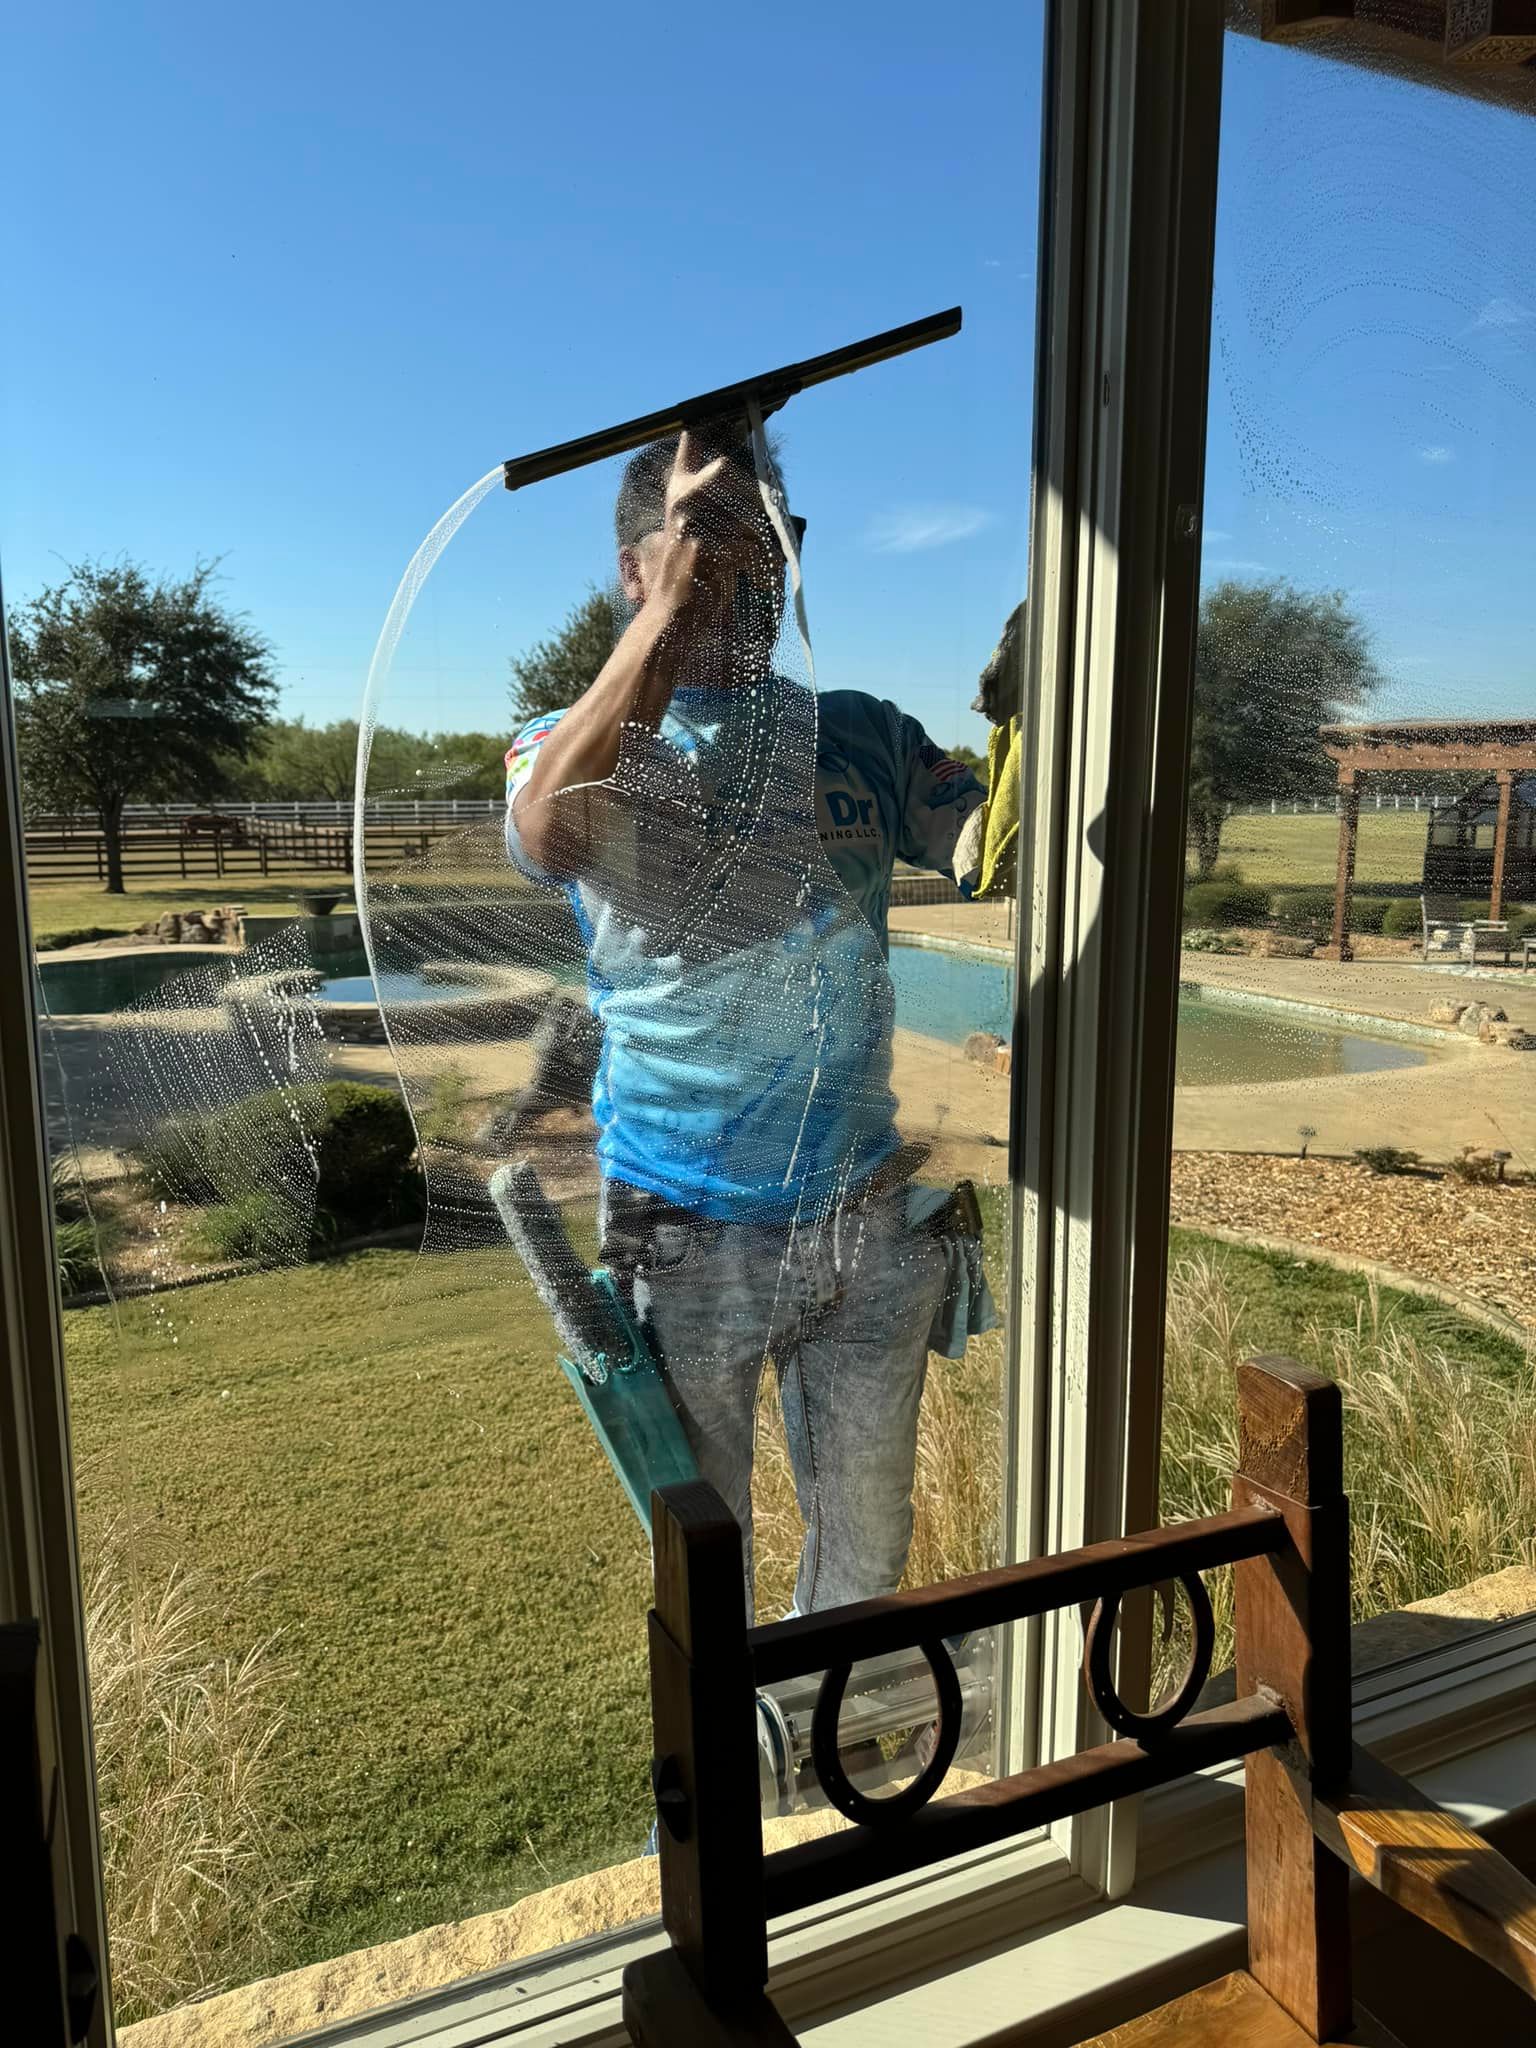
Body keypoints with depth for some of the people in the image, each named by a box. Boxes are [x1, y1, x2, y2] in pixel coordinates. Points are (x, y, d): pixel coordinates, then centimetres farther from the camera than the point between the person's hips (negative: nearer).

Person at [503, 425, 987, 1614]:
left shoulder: (862, 737, 4)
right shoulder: (575, 745, -4)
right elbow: (550, 836, -29)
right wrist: (675, 606, -28)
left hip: (866, 1223, 3)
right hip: (689, 1236, -3)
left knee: (868, 1550, 21)